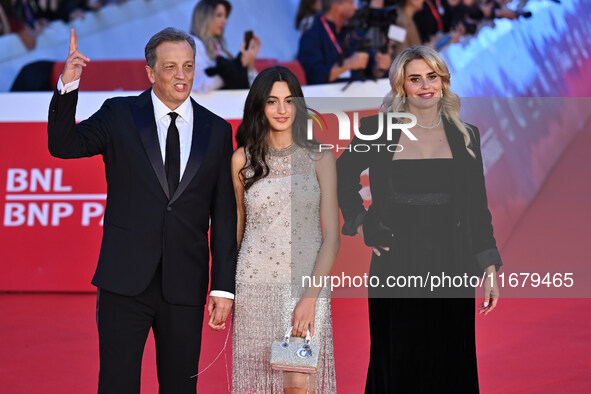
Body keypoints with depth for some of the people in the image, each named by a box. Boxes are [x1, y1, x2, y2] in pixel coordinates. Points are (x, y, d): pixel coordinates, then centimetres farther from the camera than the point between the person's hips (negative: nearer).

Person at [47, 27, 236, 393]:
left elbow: (224, 215, 6)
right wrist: (68, 86, -20)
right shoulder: (119, 115, 5)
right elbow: (64, 146, -6)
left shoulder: (217, 130, 7)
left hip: (185, 288, 2)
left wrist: (224, 286, 1)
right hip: (126, 281, -1)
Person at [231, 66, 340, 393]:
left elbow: (331, 235, -2)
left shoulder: (320, 158, 1)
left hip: (307, 284, -1)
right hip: (254, 286, 2)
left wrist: (310, 297, -12)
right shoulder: (243, 159, 5)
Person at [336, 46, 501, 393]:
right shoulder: (379, 129, 1)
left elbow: (478, 208, 8)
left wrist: (490, 271, 4)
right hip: (396, 266, -1)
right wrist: (360, 224, 5)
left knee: (452, 364, 5)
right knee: (398, 363, 4)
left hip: (452, 265, 1)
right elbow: (341, 176, 16)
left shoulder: (466, 136, 7)